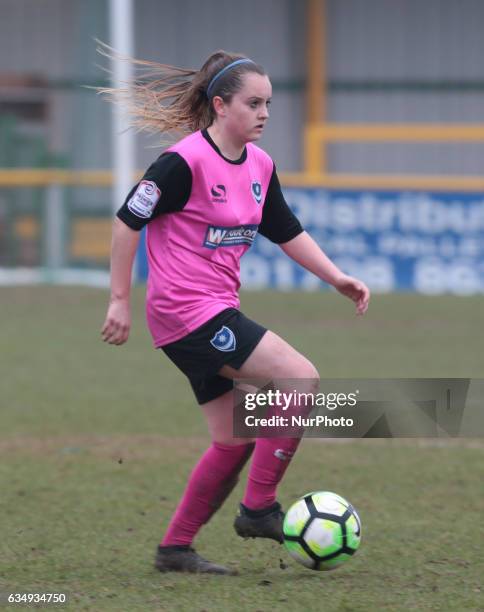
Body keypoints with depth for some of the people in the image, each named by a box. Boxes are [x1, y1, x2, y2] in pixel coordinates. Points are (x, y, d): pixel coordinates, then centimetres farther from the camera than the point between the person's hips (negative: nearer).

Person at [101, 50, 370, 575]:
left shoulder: (259, 166, 10)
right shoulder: (185, 161, -15)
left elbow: (287, 232, 19)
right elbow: (129, 220, -12)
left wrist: (338, 279, 9)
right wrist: (120, 300, -11)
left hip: (217, 312, 9)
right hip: (185, 311, -9)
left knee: (236, 440, 9)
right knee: (302, 379, -16)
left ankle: (175, 547, 18)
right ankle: (258, 509, -8)